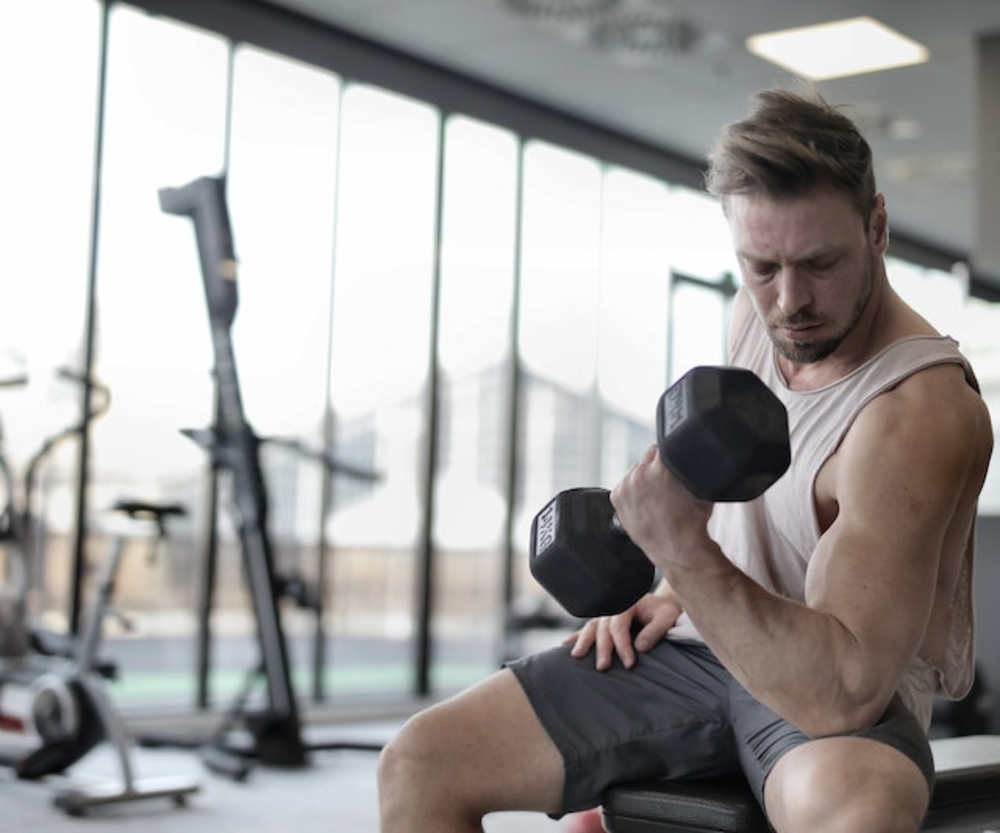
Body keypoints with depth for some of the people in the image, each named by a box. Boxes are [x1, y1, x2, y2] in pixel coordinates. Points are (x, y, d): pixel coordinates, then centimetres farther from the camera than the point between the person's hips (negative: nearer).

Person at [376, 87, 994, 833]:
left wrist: (684, 554, -40)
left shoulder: (920, 410, -25)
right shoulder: (759, 312, 0)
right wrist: (678, 591, 8)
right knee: (418, 764, -7)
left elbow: (843, 692, -32)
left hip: (847, 694, -6)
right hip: (706, 640, 7)